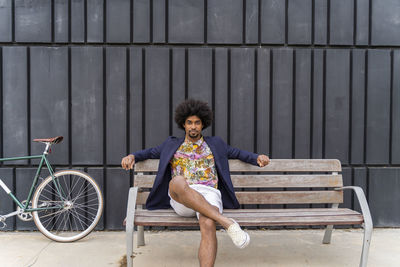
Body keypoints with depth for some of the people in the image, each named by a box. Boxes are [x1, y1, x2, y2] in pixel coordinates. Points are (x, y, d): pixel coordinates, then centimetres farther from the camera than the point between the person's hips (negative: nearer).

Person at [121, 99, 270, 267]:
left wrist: (257, 158, 9)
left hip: (208, 194, 0)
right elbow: (149, 152, 30)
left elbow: (237, 153, 28)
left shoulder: (215, 144, 25)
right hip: (181, 199, 0)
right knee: (177, 182, -39)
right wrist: (132, 156, 9)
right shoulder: (172, 145, 26)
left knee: (208, 224, -36)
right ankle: (226, 222, -40)